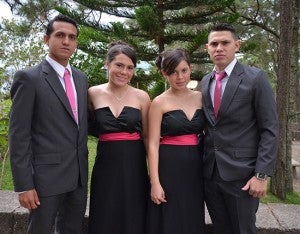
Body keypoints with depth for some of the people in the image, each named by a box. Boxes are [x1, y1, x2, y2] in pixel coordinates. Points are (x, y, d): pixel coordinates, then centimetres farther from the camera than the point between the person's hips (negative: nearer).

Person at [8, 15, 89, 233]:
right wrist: (24, 185, -14)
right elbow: (19, 135, -12)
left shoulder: (81, 78, 10)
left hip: (78, 175, 6)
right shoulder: (29, 78, -9)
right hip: (46, 176, -6)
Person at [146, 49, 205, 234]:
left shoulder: (201, 97, 5)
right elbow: (153, 144, -7)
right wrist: (155, 182, -13)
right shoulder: (160, 102, -5)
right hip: (169, 168, -3)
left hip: (196, 168, 4)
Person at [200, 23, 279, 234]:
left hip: (241, 173, -5)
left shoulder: (255, 78, -7)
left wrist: (262, 175, -14)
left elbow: (270, 130, -9)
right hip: (209, 172, 5)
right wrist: (202, 164, 11)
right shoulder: (205, 82, 9)